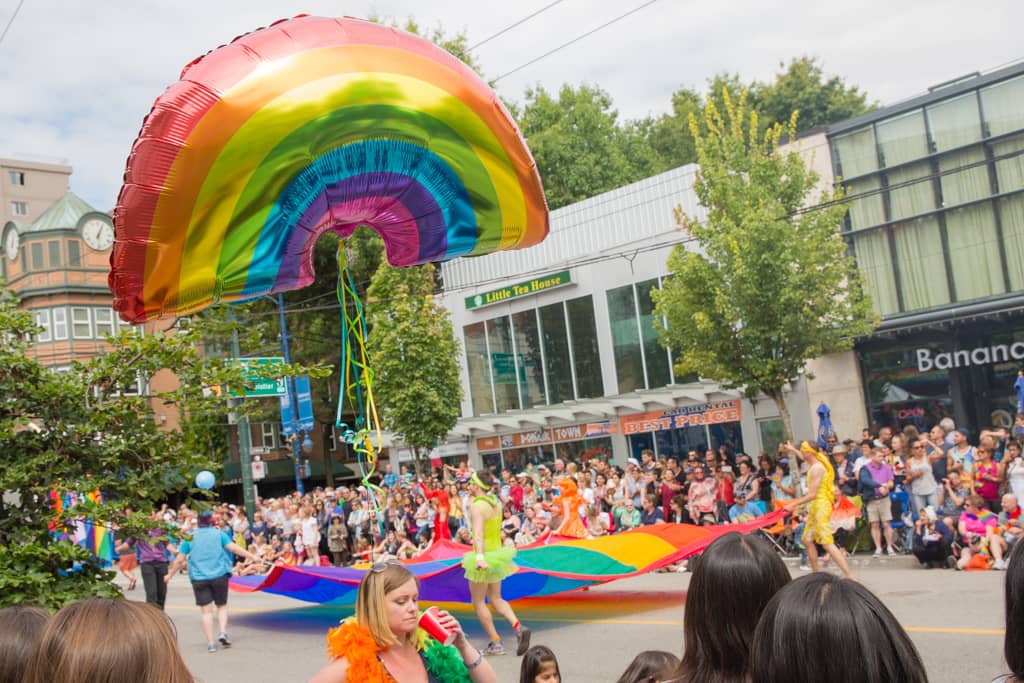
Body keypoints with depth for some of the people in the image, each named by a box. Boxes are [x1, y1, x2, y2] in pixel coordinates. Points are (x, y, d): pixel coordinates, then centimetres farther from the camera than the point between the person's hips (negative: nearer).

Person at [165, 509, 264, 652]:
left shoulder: (190, 537, 7)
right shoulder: (219, 534, 3)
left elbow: (179, 560, 8)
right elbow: (234, 548, -6)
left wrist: (170, 575, 21)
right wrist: (252, 556, -2)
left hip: (199, 578, 1)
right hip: (219, 575, -1)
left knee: (206, 610, 3)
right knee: (222, 606, 15)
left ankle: (210, 643, -2)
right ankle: (223, 632, -6)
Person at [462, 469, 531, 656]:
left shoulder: (477, 506, -19)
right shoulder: (496, 504, 6)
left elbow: (478, 533, -34)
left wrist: (479, 556, -46)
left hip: (483, 557, -8)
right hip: (496, 554, 8)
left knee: (478, 602, 7)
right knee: (495, 599, 18)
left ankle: (495, 643, 8)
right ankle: (518, 627, -3)